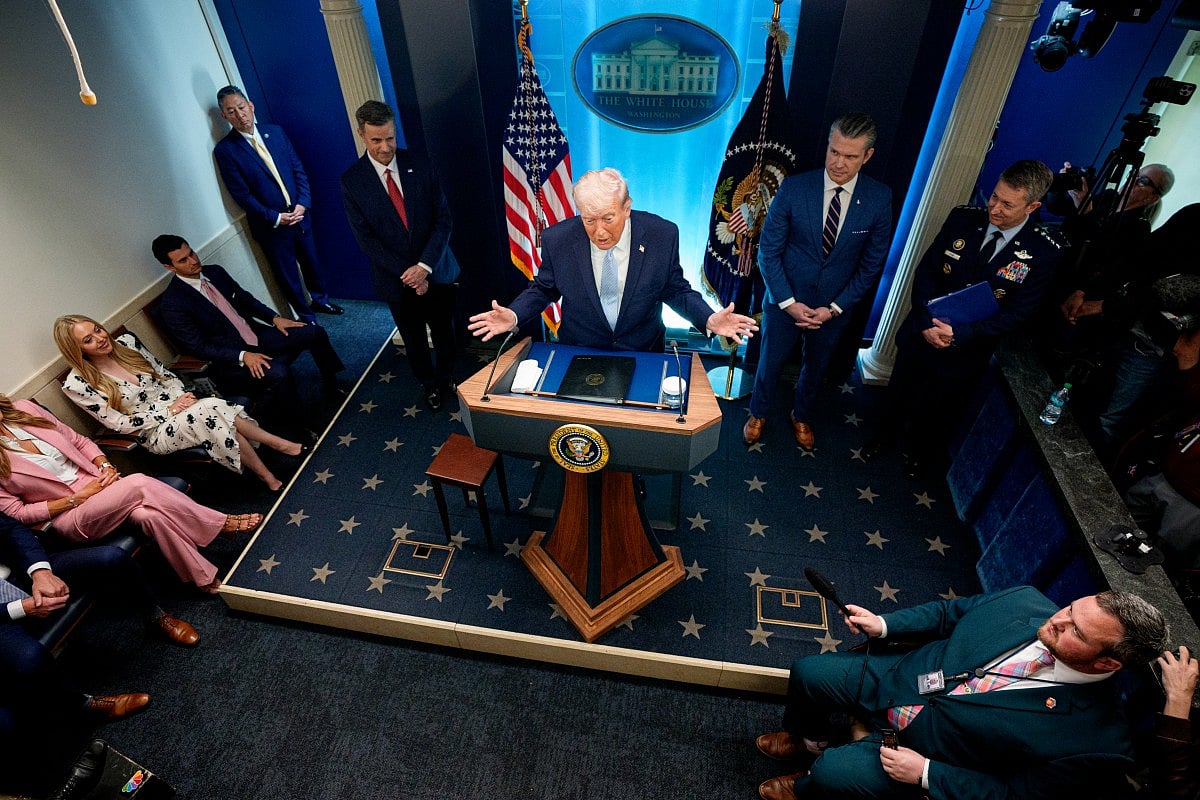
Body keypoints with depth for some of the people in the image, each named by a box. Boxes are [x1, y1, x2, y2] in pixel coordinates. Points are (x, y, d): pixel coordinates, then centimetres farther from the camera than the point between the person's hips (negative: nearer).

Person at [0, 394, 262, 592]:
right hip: (68, 517, -4)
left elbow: (80, 441, 12)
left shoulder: (24, 409, 2)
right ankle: (223, 523, -21)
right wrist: (78, 498, -14)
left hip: (97, 483, 4)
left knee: (149, 514, -28)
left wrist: (105, 466, -6)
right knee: (139, 483, -31)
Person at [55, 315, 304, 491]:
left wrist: (182, 397, -7)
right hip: (155, 432, -5)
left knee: (213, 409, -33)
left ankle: (279, 443, -27)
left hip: (176, 403, 5)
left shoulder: (125, 342, 1)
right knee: (207, 411, -36)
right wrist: (169, 410, -14)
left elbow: (165, 373, 12)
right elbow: (120, 424, -9)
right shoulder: (77, 384, -11)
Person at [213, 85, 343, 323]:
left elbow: (299, 169, 3)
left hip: (299, 214, 4)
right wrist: (276, 218, -17)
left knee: (311, 262, 20)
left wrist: (302, 204, -10)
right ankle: (307, 318, 26)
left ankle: (320, 300, 44)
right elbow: (242, 195, -11)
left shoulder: (275, 132, 2)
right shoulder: (224, 150, -9)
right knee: (288, 275, 8)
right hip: (271, 225, -4)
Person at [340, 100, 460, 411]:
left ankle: (448, 380, 42)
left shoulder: (420, 167, -7)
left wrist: (425, 266, -18)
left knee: (444, 332, 16)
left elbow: (443, 218, -8)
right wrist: (407, 273, -16)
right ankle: (429, 385, 40)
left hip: (435, 271, 1)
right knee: (414, 339, 16)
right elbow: (366, 238, -9)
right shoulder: (351, 181, -9)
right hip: (396, 279, 0)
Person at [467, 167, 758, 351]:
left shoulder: (662, 236, -13)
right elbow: (543, 289, 3)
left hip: (643, 355, 0)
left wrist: (709, 319, -18)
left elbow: (676, 290, -1)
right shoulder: (557, 240, -12)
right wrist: (514, 315, -15)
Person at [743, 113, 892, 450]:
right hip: (785, 301, -2)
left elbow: (871, 264, -4)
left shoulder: (879, 198, -11)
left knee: (816, 367, 22)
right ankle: (758, 413, 44)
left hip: (834, 306, 2)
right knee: (770, 362, 16)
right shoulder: (793, 188, -17)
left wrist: (835, 307, -11)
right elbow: (768, 251, -12)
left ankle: (801, 416, 50)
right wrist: (789, 302, -16)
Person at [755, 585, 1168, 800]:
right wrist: (884, 625, -6)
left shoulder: (1096, 740, -25)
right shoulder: (1024, 600, -13)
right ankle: (808, 739, 35)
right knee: (806, 672, -2)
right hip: (894, 678, 5)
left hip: (926, 747, -4)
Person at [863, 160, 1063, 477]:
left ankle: (919, 452, 51)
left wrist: (959, 334, -27)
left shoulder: (1043, 252, -16)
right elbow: (925, 271, -8)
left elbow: (1017, 313, -15)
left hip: (966, 352, -1)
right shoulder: (963, 218, -12)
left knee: (938, 413, 21)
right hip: (921, 334, 2)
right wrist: (926, 322, -21)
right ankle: (885, 434, 53)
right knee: (898, 395, 23)